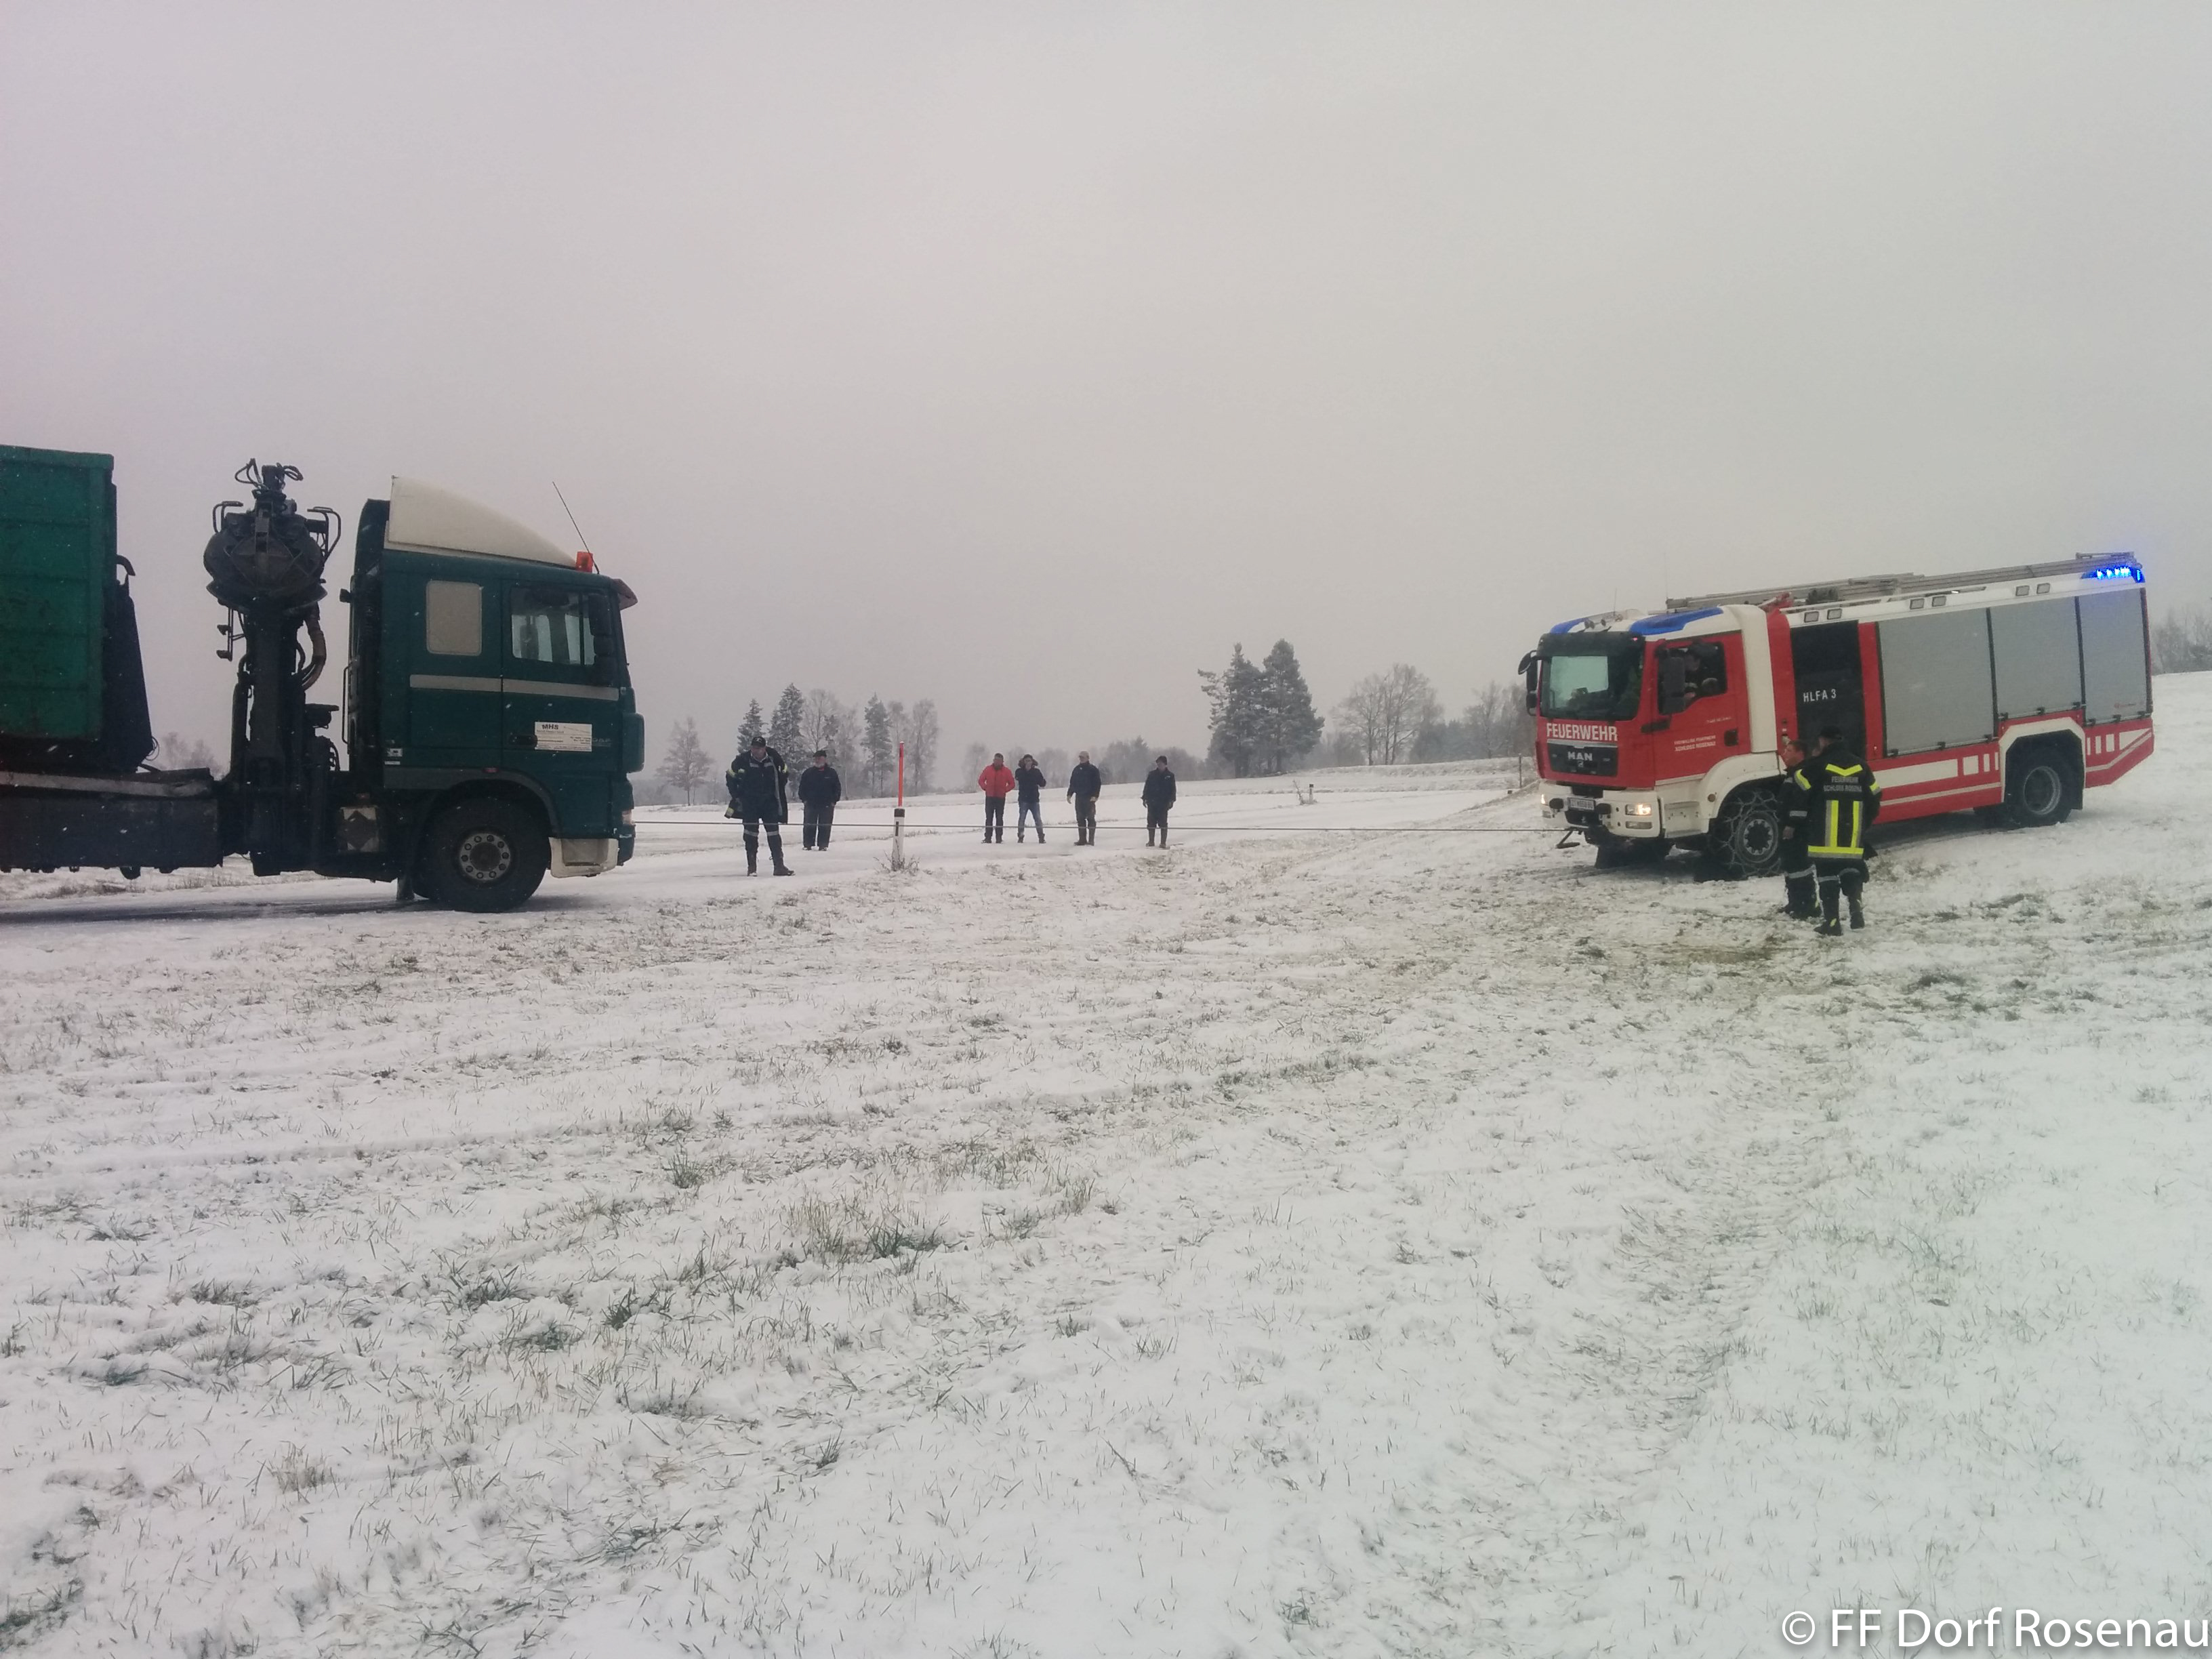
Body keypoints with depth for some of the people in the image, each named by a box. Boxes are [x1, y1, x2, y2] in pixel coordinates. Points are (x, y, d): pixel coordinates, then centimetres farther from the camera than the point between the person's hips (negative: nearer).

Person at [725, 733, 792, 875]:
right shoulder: (743, 760, -12)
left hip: (770, 802, 2)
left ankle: (779, 865, 4)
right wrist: (736, 795, 0)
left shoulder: (774, 758, -6)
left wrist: (779, 791, 8)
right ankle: (752, 867, 4)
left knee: (774, 833, 0)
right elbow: (730, 776, 2)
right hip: (750, 803, -2)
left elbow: (784, 774, 12)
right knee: (751, 833, -2)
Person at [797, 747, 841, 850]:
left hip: (827, 806, -1)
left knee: (825, 827, -1)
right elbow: (802, 787, 10)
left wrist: (834, 801, -1)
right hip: (810, 804, 1)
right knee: (809, 826, 1)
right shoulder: (808, 772, 7)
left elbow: (838, 788, 7)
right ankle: (808, 845, 7)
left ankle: (823, 846, 4)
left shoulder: (831, 773, 5)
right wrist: (804, 799, 0)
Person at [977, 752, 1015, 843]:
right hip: (989, 797, 1)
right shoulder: (988, 769, 5)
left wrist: (1005, 790, -3)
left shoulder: (1006, 771, 3)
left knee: (999, 818, 1)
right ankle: (988, 837, 1)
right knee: (989, 818, 0)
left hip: (1001, 798, -1)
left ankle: (999, 838, 3)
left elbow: (1012, 784, 8)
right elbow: (981, 780, 13)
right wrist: (985, 788, -1)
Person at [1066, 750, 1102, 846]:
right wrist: (1069, 794, 8)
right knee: (1080, 819, 5)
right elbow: (1072, 783, 18)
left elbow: (1098, 783, -7)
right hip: (1079, 797, 5)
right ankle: (1082, 839, 9)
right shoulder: (1076, 769, 13)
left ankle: (1091, 839, -2)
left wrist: (1095, 795, -16)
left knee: (1091, 818, -4)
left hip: (1089, 798, -5)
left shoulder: (1093, 769, -3)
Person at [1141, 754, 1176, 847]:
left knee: (1163, 823, -2)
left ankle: (1163, 842, 2)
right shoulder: (1152, 774, 9)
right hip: (1152, 802, 2)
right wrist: (1145, 798, 3)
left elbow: (1173, 790, 5)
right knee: (1151, 822, 4)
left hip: (1164, 803, -2)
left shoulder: (1170, 776, 5)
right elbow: (1147, 787, 11)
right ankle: (1151, 841, 12)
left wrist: (1171, 800, -6)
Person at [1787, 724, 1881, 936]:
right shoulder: (1860, 766, 8)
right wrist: (1863, 824, 24)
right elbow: (1875, 798, 13)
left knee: (1827, 874, 2)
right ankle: (1856, 906, -1)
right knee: (1851, 868, 19)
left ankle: (1832, 922, 0)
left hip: (1824, 836, -4)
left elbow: (1799, 794, -7)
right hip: (1854, 836, 4)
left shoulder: (1817, 765, -6)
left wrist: (1795, 823, 4)